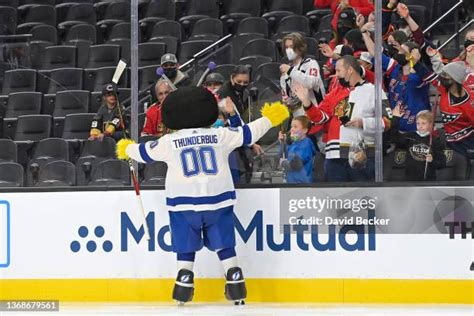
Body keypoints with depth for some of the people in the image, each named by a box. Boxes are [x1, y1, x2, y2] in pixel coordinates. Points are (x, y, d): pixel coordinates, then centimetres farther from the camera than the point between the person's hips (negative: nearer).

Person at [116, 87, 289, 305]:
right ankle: (236, 286, 8)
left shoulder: (169, 142, 1)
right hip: (218, 199, 1)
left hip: (183, 202, -1)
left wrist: (127, 149, 35)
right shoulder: (221, 135, 2)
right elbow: (248, 133, 11)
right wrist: (270, 119, 26)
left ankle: (184, 286, 4)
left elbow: (144, 152, 14)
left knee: (186, 247, 11)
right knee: (224, 245, 11)